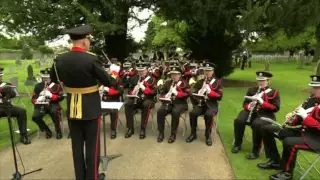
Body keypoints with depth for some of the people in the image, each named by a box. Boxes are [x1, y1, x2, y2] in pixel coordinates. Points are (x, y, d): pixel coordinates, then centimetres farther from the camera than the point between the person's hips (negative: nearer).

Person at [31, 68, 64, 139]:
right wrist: (37, 100, -14)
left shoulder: (56, 85, 3)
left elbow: (61, 97, -4)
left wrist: (51, 95, -18)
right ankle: (47, 131, 1)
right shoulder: (38, 86, 12)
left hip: (53, 104, -3)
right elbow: (33, 99, 10)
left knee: (54, 112, -37)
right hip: (41, 105, 3)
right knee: (35, 117, -24)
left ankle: (58, 131, -13)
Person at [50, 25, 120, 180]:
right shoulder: (91, 59, -20)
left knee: (77, 145, 16)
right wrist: (114, 74, 9)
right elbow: (108, 82, -12)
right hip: (91, 109, -5)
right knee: (92, 145, 10)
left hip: (72, 109, 5)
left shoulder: (59, 59, -3)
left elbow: (54, 79, 15)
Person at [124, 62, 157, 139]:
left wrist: (144, 88, -21)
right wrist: (132, 92, -10)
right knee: (127, 104, -26)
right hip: (136, 99, 3)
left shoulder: (151, 79, -1)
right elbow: (129, 90, 14)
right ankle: (130, 128, -17)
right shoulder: (134, 78, 9)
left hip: (148, 99, -3)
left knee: (146, 105, -37)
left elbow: (154, 92, -9)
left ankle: (143, 129, -26)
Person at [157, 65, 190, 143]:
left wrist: (177, 93, -19)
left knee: (175, 112, -36)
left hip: (180, 103, -4)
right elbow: (162, 93, 18)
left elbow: (187, 94, -8)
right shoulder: (167, 83, 16)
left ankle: (173, 134, -20)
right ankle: (161, 133, -11)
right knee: (160, 111, -24)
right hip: (169, 103, 4)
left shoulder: (184, 83, 3)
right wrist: (165, 97, -5)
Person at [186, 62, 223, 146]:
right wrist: (197, 96, -14)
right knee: (192, 113, -25)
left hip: (212, 105, -3)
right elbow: (193, 93, 8)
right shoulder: (200, 81, 14)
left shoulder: (217, 82, 3)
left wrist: (210, 91, -20)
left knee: (209, 115, -34)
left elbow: (219, 96, -6)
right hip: (200, 104, 3)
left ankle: (208, 135, -12)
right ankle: (193, 134, -6)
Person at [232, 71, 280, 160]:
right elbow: (245, 103, 13)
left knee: (257, 124, -36)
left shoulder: (274, 92, 3)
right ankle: (237, 145, -4)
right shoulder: (251, 90, 15)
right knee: (239, 120, -25)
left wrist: (262, 102, -20)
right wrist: (249, 106, -13)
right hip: (252, 112, 4)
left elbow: (276, 108, -7)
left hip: (265, 114, -4)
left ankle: (255, 152, -21)